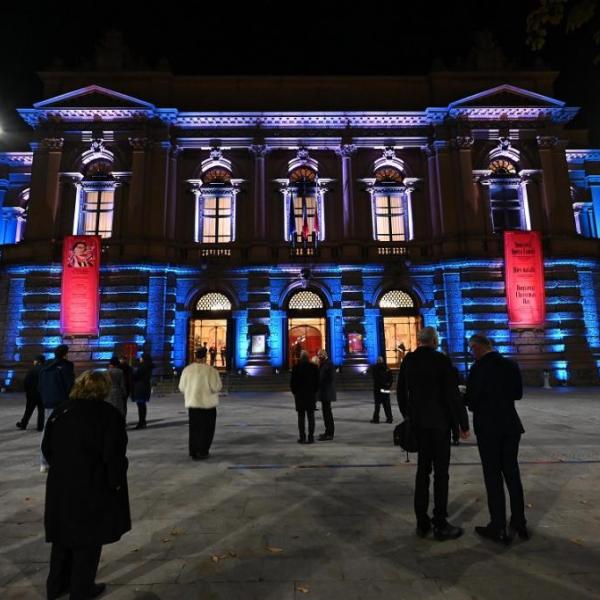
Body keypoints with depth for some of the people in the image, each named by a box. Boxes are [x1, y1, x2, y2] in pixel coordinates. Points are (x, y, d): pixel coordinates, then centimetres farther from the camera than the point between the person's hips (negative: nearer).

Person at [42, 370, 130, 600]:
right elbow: (113, 456, -19)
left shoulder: (61, 411, 1)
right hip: (93, 488, -6)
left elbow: (47, 448, 8)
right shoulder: (109, 415, -18)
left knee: (62, 536, 24)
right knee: (87, 540, 12)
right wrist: (116, 483, -5)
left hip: (61, 485, 6)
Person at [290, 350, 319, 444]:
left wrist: (294, 392, 9)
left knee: (301, 417, 3)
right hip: (311, 394, 2)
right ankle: (311, 437, 8)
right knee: (311, 416, 6)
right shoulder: (314, 367, -3)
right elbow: (317, 381, -1)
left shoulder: (296, 367, -8)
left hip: (299, 395, -1)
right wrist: (314, 391, 12)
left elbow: (292, 381, -6)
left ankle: (302, 438, 4)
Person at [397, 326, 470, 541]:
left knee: (423, 469, 14)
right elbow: (452, 394, -13)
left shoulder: (408, 360, 2)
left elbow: (401, 392, 7)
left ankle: (422, 522, 21)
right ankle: (440, 525, 13)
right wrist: (463, 423, -4)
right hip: (439, 422, -4)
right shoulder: (441, 360, -12)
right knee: (440, 472, 5)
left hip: (417, 423, 5)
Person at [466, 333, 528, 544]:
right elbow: (518, 394, 11)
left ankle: (498, 528, 13)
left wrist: (478, 405, 7)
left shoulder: (479, 368, -17)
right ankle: (519, 523, 28)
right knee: (512, 472, 17)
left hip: (488, 426, -6)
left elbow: (471, 400, -14)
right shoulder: (511, 365, 1)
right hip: (510, 425, 6)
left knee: (493, 476, 4)